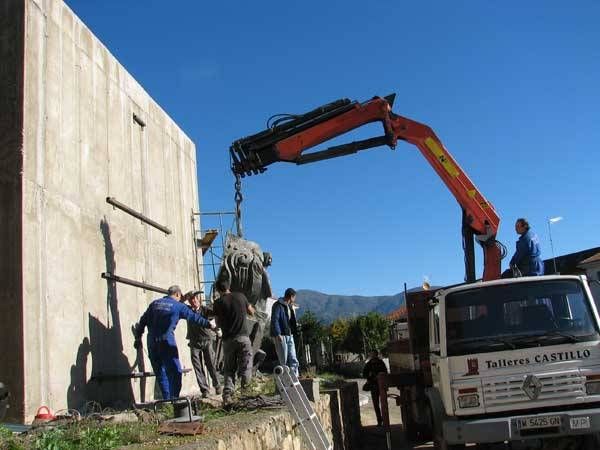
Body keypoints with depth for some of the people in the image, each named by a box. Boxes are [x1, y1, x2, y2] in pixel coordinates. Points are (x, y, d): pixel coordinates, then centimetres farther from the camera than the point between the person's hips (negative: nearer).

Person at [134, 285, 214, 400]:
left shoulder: (154, 303, 15)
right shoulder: (178, 306, 1)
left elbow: (143, 321, 15)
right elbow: (194, 317, 0)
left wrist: (138, 338, 20)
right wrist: (209, 325, 4)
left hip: (152, 343, 5)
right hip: (167, 342, -5)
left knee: (160, 372, 13)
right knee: (175, 371, 0)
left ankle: (166, 398, 14)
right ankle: (174, 398, -6)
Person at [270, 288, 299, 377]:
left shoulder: (289, 306, 21)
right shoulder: (278, 305, -7)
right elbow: (274, 320, -17)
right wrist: (278, 334, -24)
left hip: (289, 335, 9)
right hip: (281, 336, -9)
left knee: (293, 360, 3)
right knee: (284, 361, -5)